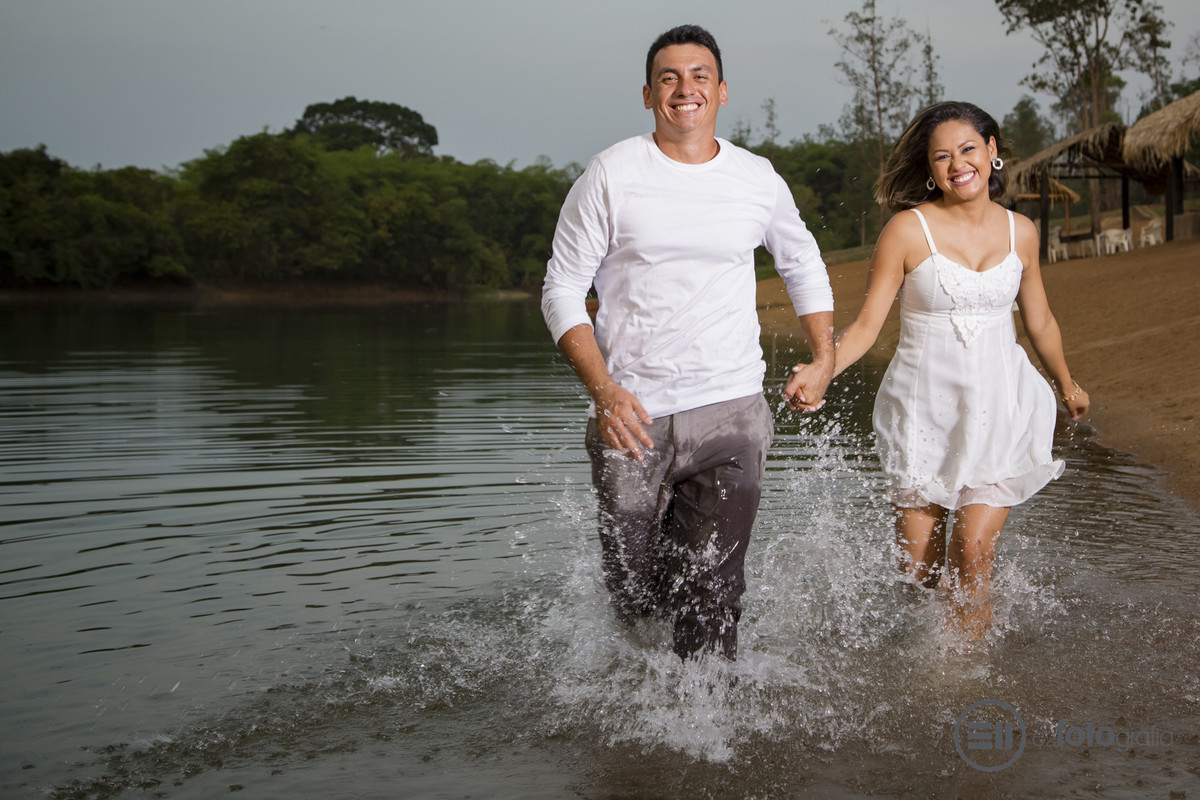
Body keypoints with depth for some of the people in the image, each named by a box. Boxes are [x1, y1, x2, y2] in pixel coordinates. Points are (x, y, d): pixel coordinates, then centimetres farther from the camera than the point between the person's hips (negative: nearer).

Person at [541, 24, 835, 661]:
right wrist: (603, 390, -14)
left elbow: (803, 265, 24)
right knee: (633, 598, 8)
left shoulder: (758, 180, 6)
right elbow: (562, 289, -1)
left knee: (710, 595, -10)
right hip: (632, 415, -1)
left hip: (730, 413, 1)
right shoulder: (612, 174, -2)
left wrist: (824, 361, 15)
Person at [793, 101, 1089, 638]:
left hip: (999, 409, 2)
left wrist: (1067, 385, 32)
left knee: (972, 551, -11)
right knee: (917, 567, 3)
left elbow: (1039, 322, 19)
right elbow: (867, 324, -8)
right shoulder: (908, 230, -8)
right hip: (924, 408, -2)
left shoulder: (1020, 232, 3)